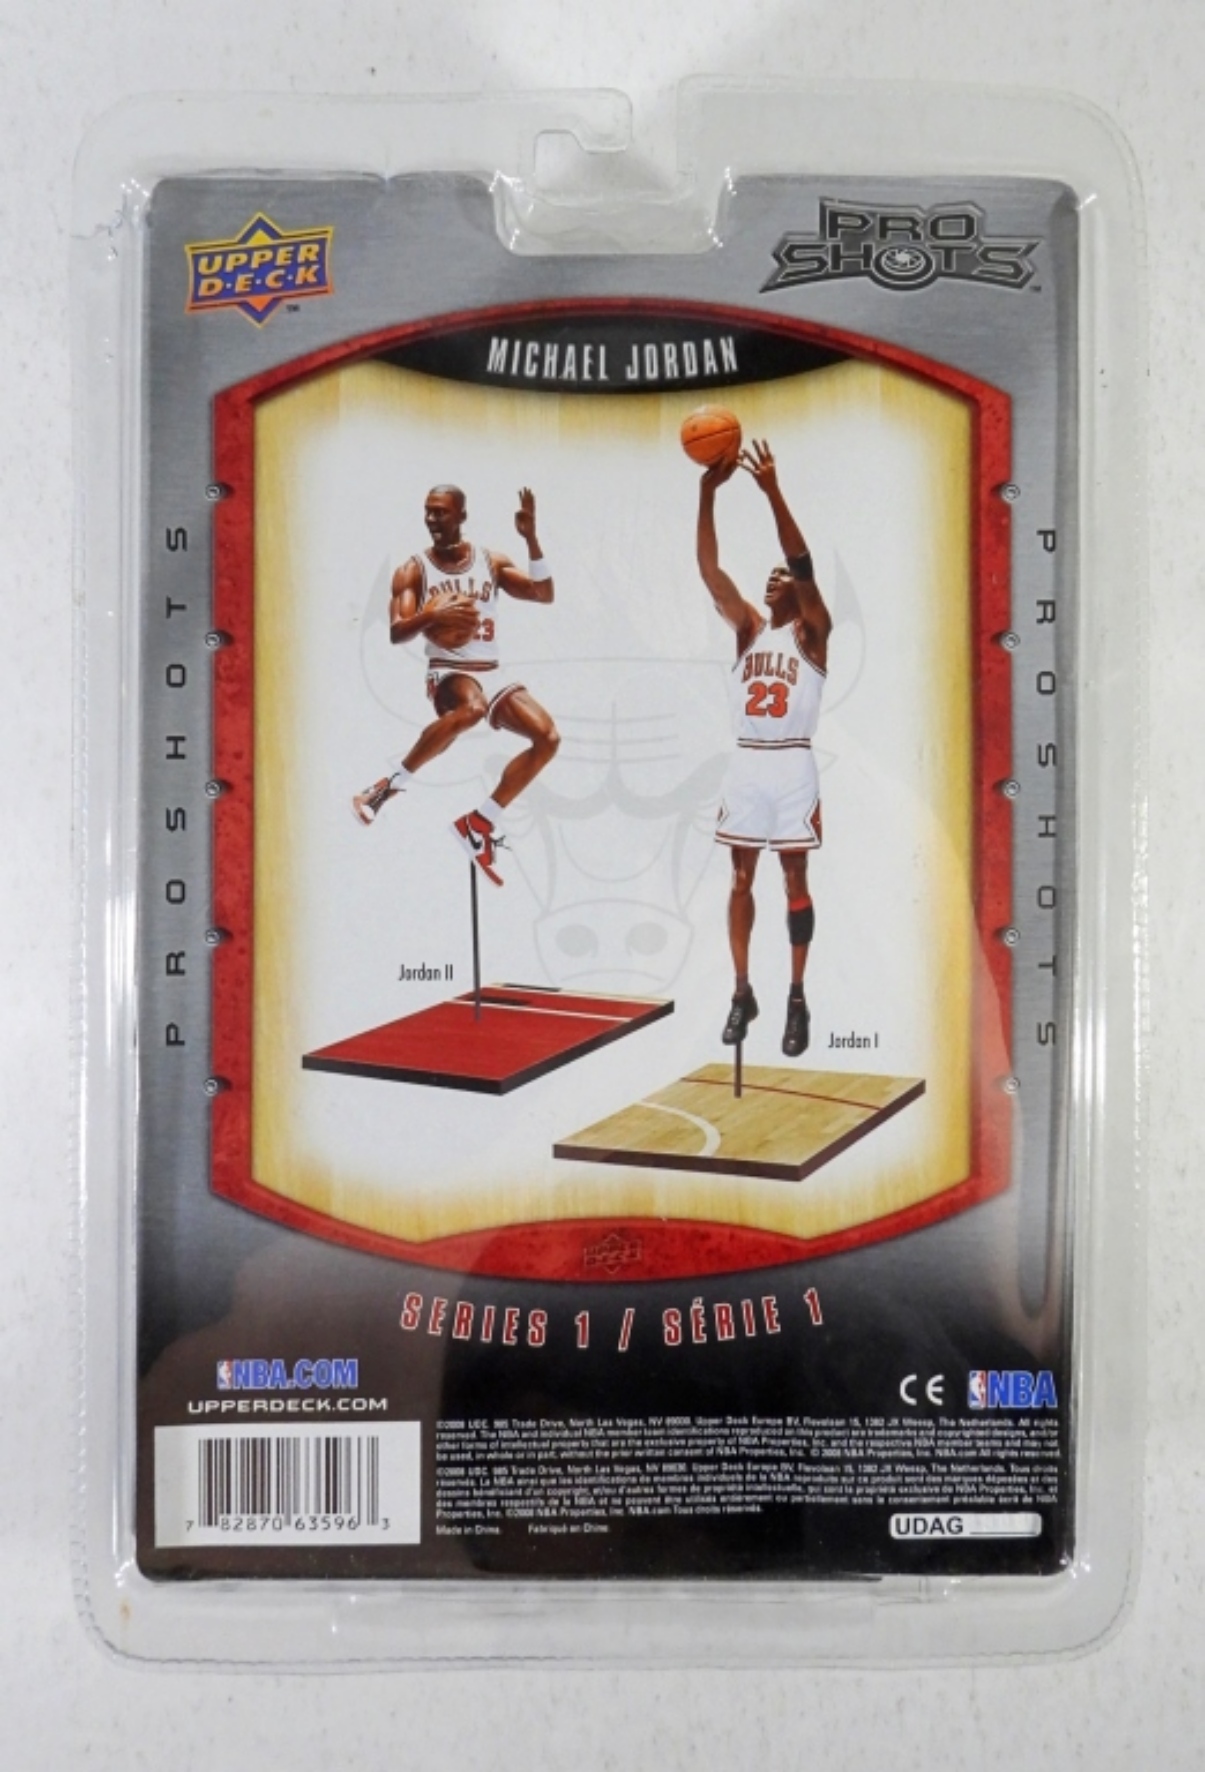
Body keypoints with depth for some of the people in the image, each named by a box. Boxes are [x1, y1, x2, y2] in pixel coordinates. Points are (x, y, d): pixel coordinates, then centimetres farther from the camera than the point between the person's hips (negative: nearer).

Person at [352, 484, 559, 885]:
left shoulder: (491, 562, 8)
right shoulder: (413, 570, -1)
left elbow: (545, 594, 0)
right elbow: (396, 633, -11)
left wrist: (531, 538, -11)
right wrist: (432, 616, -32)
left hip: (491, 673, 5)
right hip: (448, 672, -5)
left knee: (547, 738, -13)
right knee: (472, 708, -40)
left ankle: (479, 823, -5)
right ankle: (390, 785, -26)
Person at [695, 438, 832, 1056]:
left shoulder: (812, 632, 1)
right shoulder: (748, 628, 12)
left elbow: (803, 564, -15)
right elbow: (710, 571, -1)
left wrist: (772, 491, -25)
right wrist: (708, 494, -13)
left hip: (792, 765, -4)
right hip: (746, 762, 4)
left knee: (794, 877, 0)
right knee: (741, 878, 6)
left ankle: (797, 998, 6)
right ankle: (742, 991, 15)